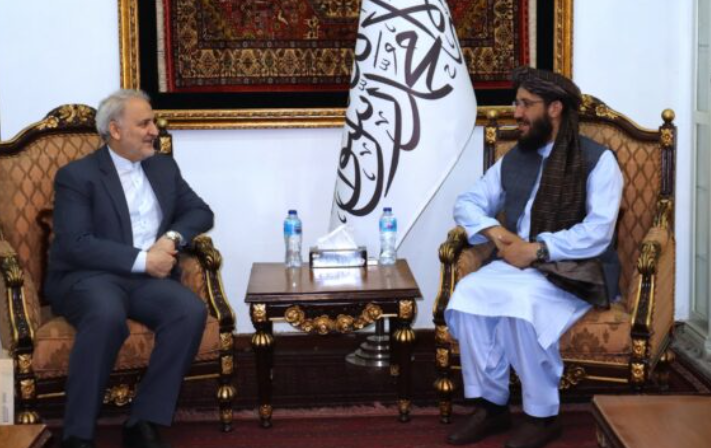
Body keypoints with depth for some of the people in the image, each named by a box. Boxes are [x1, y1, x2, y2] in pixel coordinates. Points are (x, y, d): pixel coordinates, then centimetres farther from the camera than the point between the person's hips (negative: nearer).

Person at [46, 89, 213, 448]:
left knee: (192, 310, -27)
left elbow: (200, 212, 15)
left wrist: (172, 237, -7)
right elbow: (75, 245, -13)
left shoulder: (164, 167, 16)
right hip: (88, 277, -4)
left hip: (147, 279, 5)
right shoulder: (76, 175, -2)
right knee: (107, 314, -39)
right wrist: (142, 260, -17)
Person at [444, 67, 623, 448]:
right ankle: (490, 405, -13)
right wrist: (496, 232, -7)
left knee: (520, 300, -35)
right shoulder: (512, 159, 15)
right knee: (468, 293, -25)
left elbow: (597, 232, -15)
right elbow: (468, 202, 13)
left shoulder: (597, 159, -4)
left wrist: (537, 249, -22)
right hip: (517, 265, 5)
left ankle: (543, 415, -18)